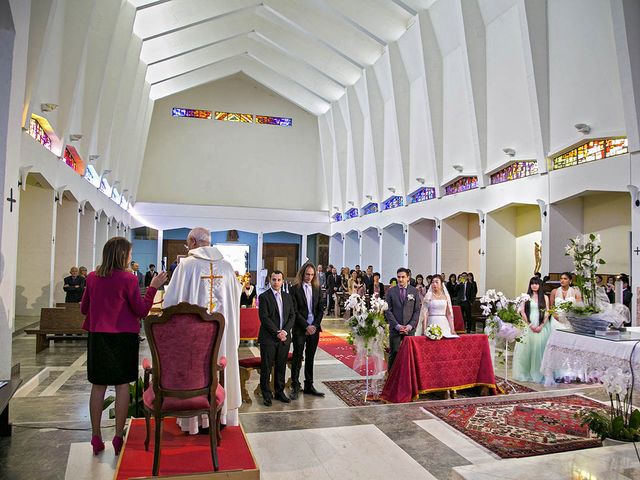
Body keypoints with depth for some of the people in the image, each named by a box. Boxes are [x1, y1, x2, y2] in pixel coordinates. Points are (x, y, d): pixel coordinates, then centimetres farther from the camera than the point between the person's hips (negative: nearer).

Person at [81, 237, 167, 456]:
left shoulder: (92, 277, 1)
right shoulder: (128, 279, -12)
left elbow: (84, 309, 12)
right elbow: (142, 311, -9)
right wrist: (153, 287, -7)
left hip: (97, 337, 4)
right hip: (122, 337, -4)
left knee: (98, 386, 11)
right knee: (122, 385, 5)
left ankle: (96, 437, 19)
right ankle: (118, 437, 11)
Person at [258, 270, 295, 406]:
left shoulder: (287, 297, 11)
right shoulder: (264, 297, -5)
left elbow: (292, 316, 8)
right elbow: (264, 318, -12)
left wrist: (285, 331, -7)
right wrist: (277, 333, -15)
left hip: (284, 337, 4)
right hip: (268, 338, -4)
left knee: (281, 367, 11)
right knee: (266, 368, 3)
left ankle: (280, 392, 23)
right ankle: (267, 395, 14)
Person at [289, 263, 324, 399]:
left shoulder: (317, 288, 8)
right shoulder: (295, 289, -5)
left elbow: (320, 309, 8)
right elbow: (295, 311, -10)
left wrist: (315, 325, -4)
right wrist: (306, 326, -13)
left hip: (314, 328, 4)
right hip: (300, 328, -4)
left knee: (310, 358, 11)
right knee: (297, 357, 0)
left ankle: (309, 386, 20)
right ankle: (295, 387, 10)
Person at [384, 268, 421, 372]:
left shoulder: (414, 291, 5)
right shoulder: (391, 291, 3)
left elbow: (417, 310, 5)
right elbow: (388, 311, 1)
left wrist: (410, 326, -6)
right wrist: (397, 326, -8)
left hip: (410, 329, 1)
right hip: (395, 328, -1)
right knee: (394, 354, 1)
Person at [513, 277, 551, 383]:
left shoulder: (545, 297, 8)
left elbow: (547, 313, 2)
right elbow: (522, 312, 2)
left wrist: (541, 326, -9)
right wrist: (530, 325, -8)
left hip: (542, 327, 0)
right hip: (528, 326, 0)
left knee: (539, 349, -1)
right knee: (527, 349, 1)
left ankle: (538, 374, 9)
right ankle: (525, 374, 9)